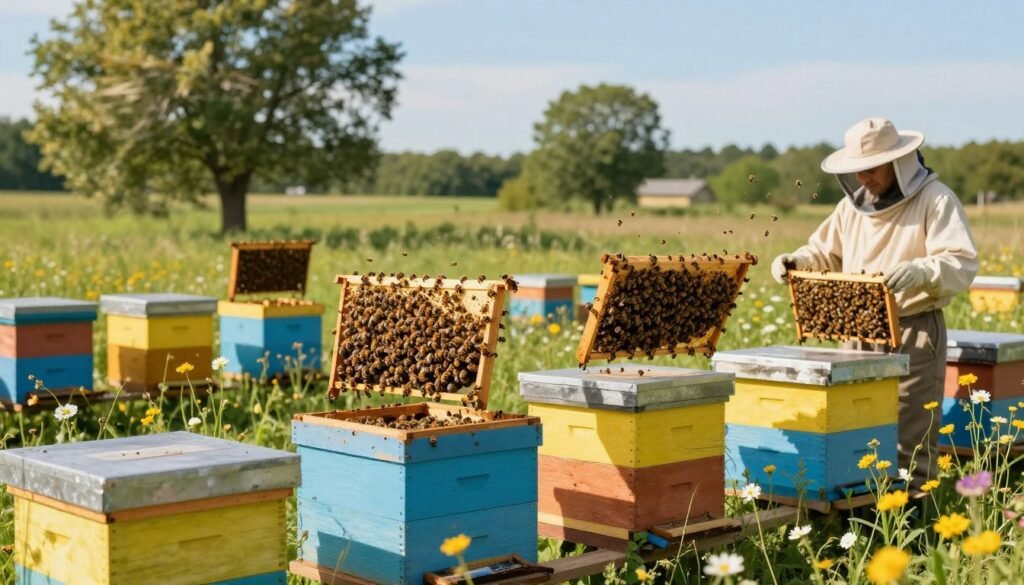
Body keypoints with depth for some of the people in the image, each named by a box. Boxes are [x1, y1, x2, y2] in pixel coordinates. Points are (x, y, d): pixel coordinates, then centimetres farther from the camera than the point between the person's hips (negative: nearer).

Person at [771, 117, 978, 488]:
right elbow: (825, 253, 21)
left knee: (909, 440, -1)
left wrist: (918, 271, -38)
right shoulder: (854, 204, 11)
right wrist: (794, 261, 0)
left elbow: (962, 264, -20)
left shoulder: (935, 200, -9)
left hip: (914, 333, -6)